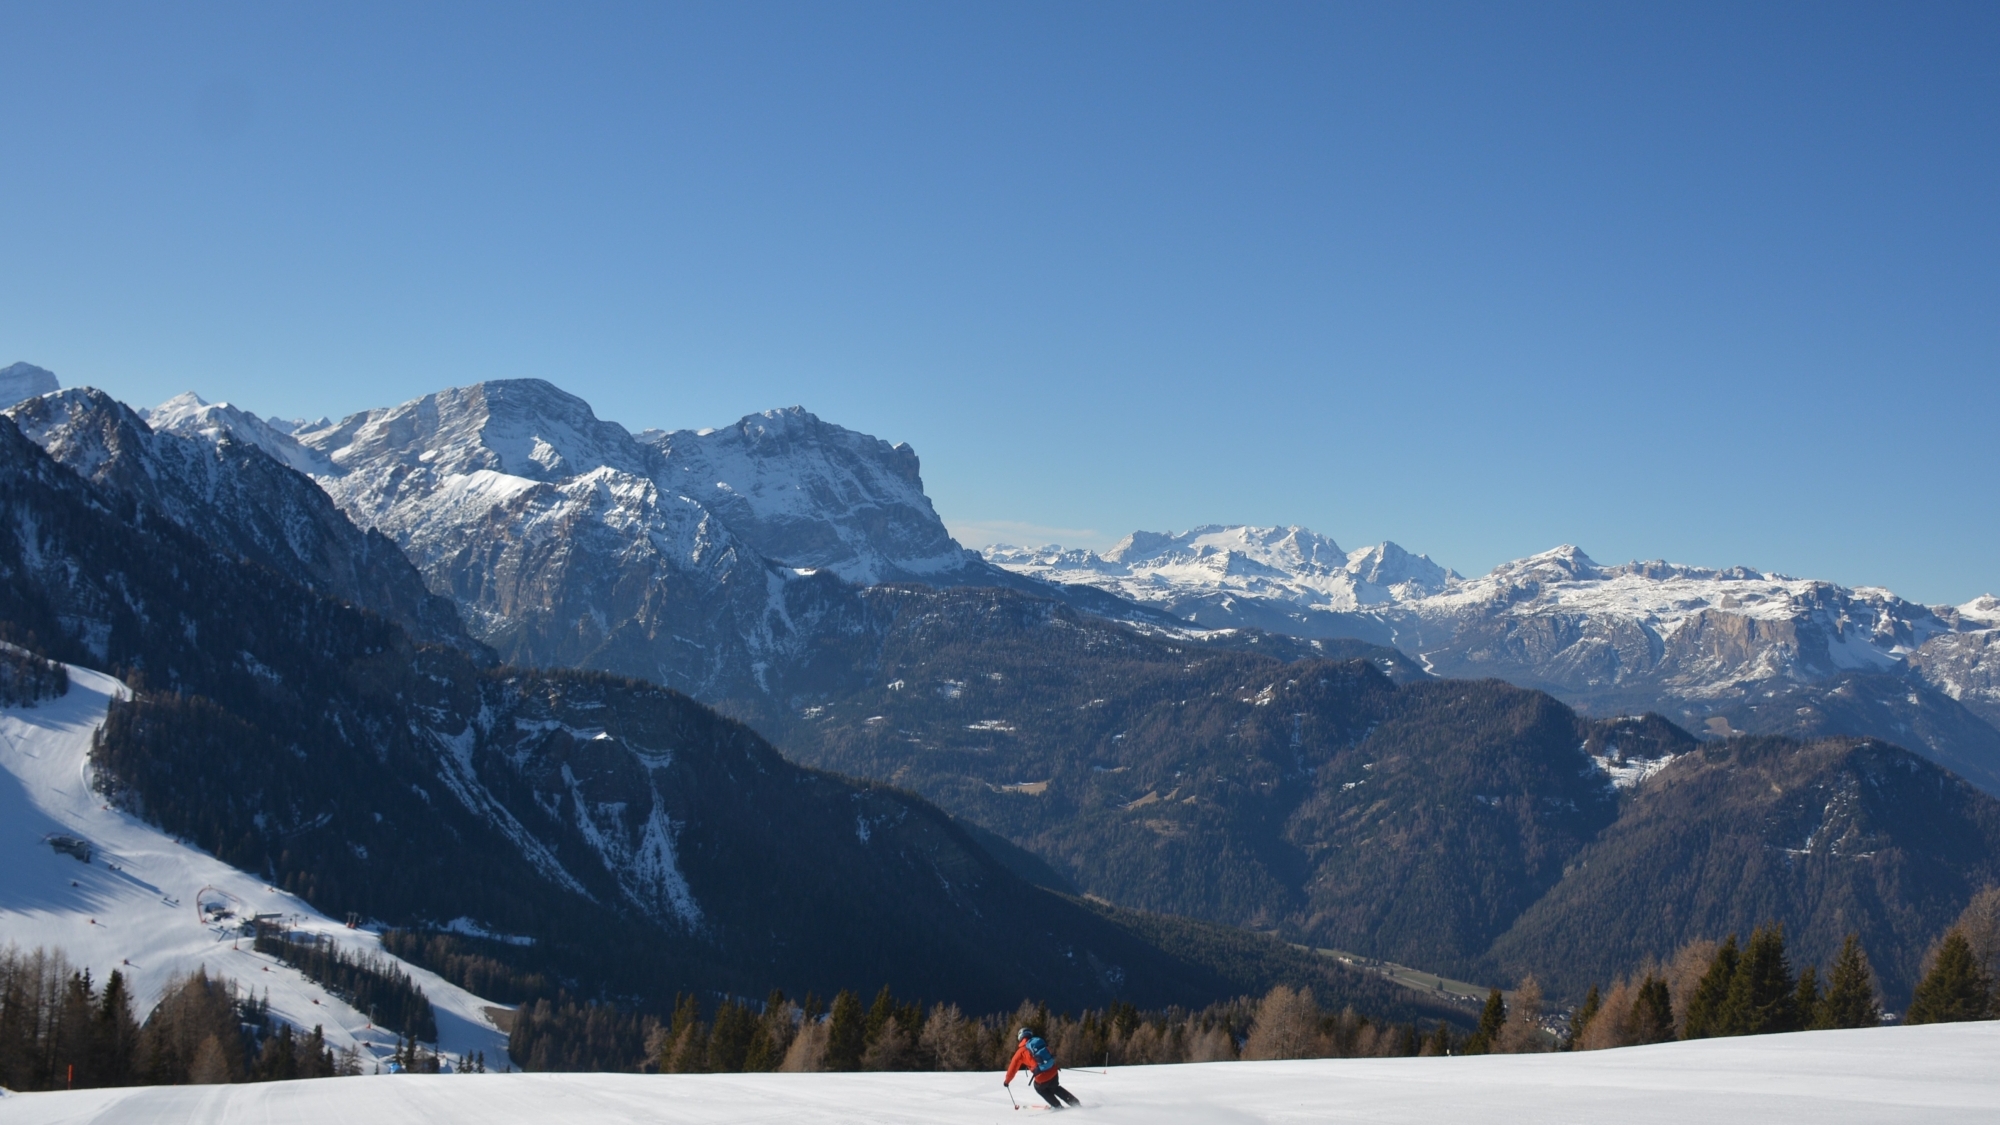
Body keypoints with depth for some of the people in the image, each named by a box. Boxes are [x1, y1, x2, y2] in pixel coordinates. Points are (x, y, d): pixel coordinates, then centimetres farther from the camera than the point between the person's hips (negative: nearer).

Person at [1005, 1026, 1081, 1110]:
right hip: (1053, 1071, 4)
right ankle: (1076, 1103, 28)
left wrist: (1007, 1080, 25)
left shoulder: (1021, 1051, 4)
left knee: (1039, 1087, 31)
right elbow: (1051, 1053, 24)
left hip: (1042, 1078, -4)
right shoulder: (1039, 1042, 14)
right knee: (1055, 1088, 34)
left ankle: (1057, 1106, 29)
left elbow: (1013, 1067, 11)